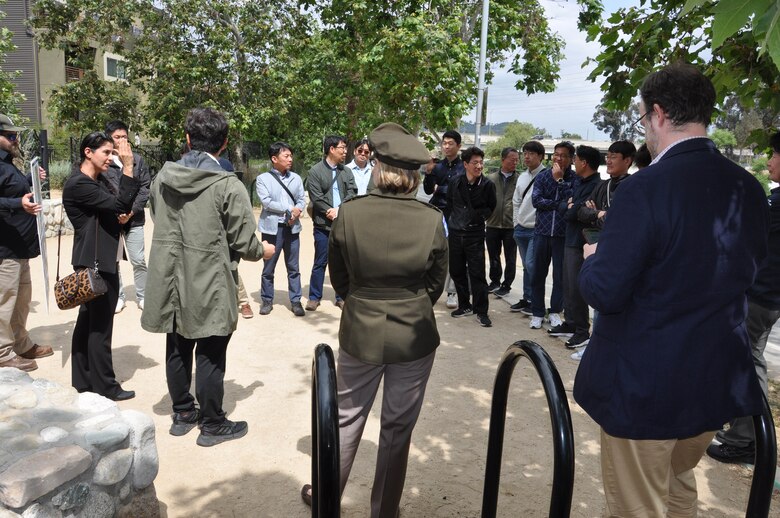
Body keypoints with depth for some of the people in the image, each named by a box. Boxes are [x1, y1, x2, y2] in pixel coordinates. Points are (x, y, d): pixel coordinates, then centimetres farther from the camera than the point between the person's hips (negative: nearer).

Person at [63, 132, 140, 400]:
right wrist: (128, 166, -23)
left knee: (88, 322, 15)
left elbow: (119, 209, 19)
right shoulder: (77, 184, -15)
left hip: (102, 261, 10)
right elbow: (119, 203, -23)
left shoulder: (101, 180, 13)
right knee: (100, 326, -2)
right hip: (95, 262, -9)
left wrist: (125, 216, -4)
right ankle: (104, 387, 7)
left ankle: (83, 381, 25)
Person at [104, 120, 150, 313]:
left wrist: (133, 209, -7)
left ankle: (142, 295, 20)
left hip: (134, 218, 1)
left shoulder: (138, 160, 3)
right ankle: (118, 296, 24)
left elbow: (146, 187, 3)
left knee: (139, 260, 5)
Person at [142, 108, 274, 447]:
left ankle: (182, 413, 35)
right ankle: (212, 425, 21)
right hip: (209, 288, -5)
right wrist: (263, 251, 8)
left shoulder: (162, 178, 0)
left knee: (178, 350, 18)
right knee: (210, 356, 7)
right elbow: (244, 243, -14)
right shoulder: (229, 186, -18)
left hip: (171, 283, 6)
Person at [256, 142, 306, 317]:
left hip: (292, 227, 3)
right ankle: (267, 301, 20)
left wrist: (297, 212, -15)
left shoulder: (296, 178, 11)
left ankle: (295, 301, 16)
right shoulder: (263, 178, -1)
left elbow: (302, 200, 6)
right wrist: (290, 208, -13)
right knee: (268, 268, 7)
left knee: (293, 268, 7)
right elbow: (266, 202, -12)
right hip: (272, 228, -3)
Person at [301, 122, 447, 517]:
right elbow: (436, 283, -1)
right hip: (415, 336, 0)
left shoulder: (349, 214, -14)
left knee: (347, 419, 20)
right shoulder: (432, 220, -13)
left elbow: (338, 277, 0)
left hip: (360, 333, 1)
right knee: (398, 427, 15)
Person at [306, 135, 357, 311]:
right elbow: (316, 198, -10)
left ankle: (341, 296, 20)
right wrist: (331, 212, -12)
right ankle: (314, 297, 15)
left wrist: (339, 210, -14)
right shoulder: (315, 171, -3)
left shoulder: (347, 171, 10)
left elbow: (352, 193, 0)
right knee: (320, 263, 4)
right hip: (323, 224, -3)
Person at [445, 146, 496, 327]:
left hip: (475, 234, -3)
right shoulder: (455, 182, -1)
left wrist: (479, 216, -1)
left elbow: (491, 207, 9)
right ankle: (464, 305, 27)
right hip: (455, 233, 3)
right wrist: (450, 221, 9)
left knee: (477, 273, -3)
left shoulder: (487, 185, -6)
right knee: (456, 271, 11)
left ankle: (481, 311, 7)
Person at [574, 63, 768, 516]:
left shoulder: (647, 188, -23)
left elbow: (603, 292, -24)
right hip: (719, 380, 7)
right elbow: (746, 269, 12)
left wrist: (594, 258, -3)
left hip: (644, 384, -7)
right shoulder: (749, 188, -1)